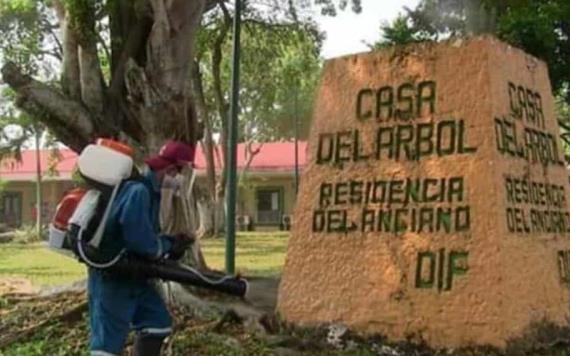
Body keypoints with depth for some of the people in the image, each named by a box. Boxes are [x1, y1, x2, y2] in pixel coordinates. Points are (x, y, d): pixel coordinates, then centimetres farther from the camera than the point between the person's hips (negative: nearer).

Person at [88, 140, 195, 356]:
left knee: (157, 322, 17)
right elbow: (140, 241, -29)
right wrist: (169, 247, -10)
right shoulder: (138, 190, -24)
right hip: (111, 278, -10)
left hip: (132, 276, 10)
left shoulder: (148, 190, 9)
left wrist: (172, 243, 0)